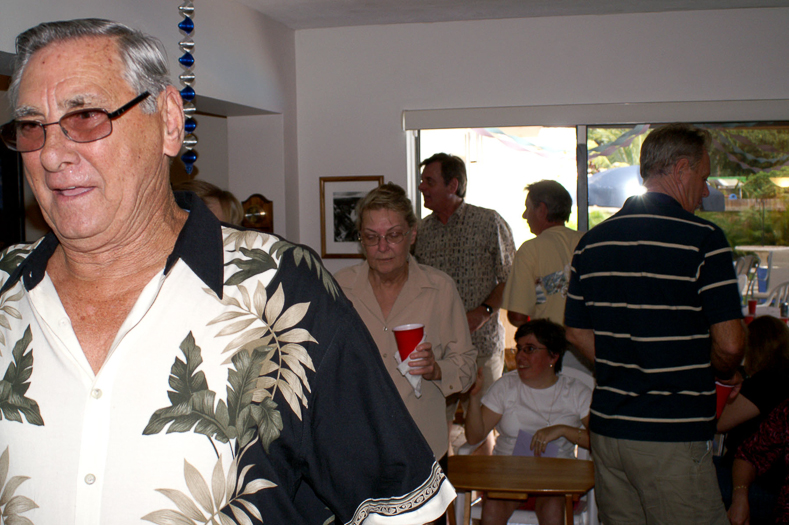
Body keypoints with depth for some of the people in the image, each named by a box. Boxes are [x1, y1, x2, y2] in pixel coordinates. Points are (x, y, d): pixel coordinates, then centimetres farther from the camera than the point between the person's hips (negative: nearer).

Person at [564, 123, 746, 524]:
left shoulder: (593, 241, 7)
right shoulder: (702, 239, -12)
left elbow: (577, 332, 11)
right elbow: (729, 343, -14)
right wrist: (725, 374, 7)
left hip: (607, 427, 7)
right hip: (674, 435, -6)